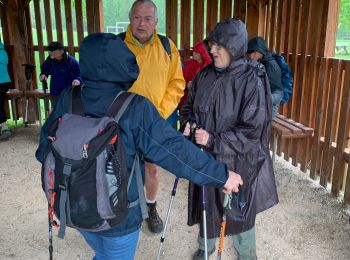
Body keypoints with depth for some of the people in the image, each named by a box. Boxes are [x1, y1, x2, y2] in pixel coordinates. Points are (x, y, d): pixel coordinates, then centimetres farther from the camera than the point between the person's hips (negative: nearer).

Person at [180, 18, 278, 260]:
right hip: (204, 158, 5)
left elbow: (251, 131, -19)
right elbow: (189, 106, 13)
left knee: (239, 213, 13)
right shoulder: (205, 75, -1)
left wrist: (213, 140, -25)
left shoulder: (252, 81, -17)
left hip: (237, 162, -4)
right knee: (205, 206, 21)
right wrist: (189, 122, -8)